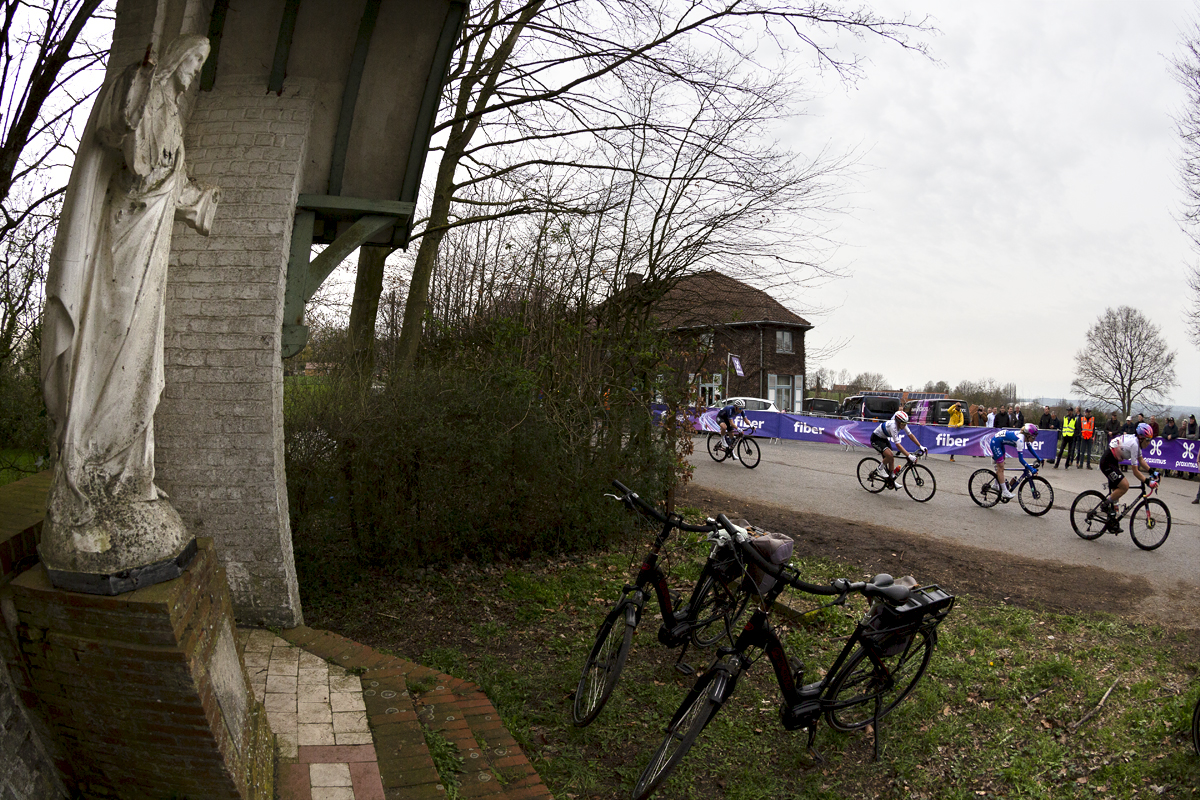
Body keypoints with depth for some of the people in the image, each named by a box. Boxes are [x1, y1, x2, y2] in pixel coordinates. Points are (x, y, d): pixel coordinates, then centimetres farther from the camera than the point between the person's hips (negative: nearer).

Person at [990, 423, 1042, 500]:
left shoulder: (1025, 436, -6)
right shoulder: (1020, 439, -31)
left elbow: (1030, 448, 15)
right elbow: (1021, 459, -32)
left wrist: (1038, 459, 11)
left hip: (1000, 443, 9)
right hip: (995, 442, -9)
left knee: (1000, 467, 16)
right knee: (1001, 468, -5)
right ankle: (1004, 492, -1)